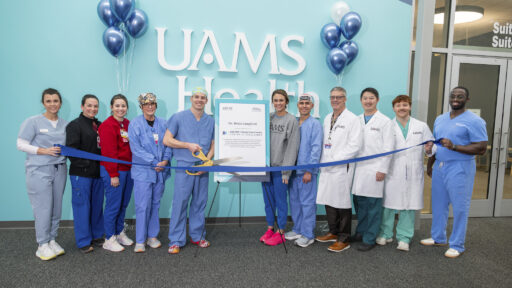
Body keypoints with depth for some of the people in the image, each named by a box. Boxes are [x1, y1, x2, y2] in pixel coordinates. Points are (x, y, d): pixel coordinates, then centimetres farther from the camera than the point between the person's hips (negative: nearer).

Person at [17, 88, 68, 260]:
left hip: (59, 170, 5)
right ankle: (42, 245, 9)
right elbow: (21, 144, -5)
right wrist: (44, 151, -16)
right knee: (43, 208, -4)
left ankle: (52, 240, 22)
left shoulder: (65, 124, 10)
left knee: (56, 207, 8)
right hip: (39, 171, -4)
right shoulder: (33, 122, -3)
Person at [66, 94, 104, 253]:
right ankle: (84, 242, 13)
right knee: (82, 206, 1)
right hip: (81, 174, -6)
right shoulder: (74, 125, -4)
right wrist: (86, 164, -16)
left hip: (98, 173, 6)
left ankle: (97, 236, 26)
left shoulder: (100, 125, 14)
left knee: (97, 205, 13)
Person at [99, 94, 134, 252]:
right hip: (113, 171, -7)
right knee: (113, 205, 0)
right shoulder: (107, 125, -11)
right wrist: (113, 175, -16)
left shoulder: (128, 124, 12)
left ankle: (120, 233, 30)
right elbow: (108, 152, -15)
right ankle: (109, 240, 14)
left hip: (128, 170, 7)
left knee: (123, 204, 15)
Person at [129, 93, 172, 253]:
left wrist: (165, 160, -8)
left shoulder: (162, 123, 9)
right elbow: (136, 148, -10)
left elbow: (168, 143, 9)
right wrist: (154, 162, -15)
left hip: (160, 171, 4)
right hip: (142, 172, -4)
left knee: (155, 204, 12)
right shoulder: (135, 124, -4)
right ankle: (140, 241, 10)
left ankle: (152, 236, 26)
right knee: (143, 206, -3)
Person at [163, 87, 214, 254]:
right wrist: (188, 145, -11)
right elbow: (166, 140, -1)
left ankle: (197, 236, 25)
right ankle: (176, 241, 8)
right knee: (180, 203, -3)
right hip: (184, 167, -3)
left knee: (199, 203, 10)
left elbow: (213, 146, 12)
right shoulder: (179, 117, 1)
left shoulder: (211, 121, 10)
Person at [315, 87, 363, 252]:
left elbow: (355, 146, -14)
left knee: (342, 203, 1)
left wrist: (334, 160, -15)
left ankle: (344, 240, 14)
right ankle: (333, 232, 31)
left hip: (342, 169, -7)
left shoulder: (352, 119, -7)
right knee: (328, 201, 14)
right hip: (327, 168, 7)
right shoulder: (327, 119, 15)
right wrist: (323, 161, 7)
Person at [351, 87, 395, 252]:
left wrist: (383, 169, -9)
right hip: (357, 168, 4)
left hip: (374, 170, -4)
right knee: (359, 203, 12)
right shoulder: (356, 120, 13)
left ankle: (369, 239, 10)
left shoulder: (385, 121, 0)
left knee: (373, 205, 0)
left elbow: (388, 147, -4)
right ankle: (360, 233, 27)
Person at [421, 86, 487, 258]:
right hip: (439, 167, 7)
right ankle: (438, 238, 30)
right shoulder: (440, 119, 13)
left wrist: (454, 147, -22)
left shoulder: (474, 121, -8)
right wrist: (429, 165, 17)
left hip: (460, 168, -6)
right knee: (438, 204, 14)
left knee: (459, 208, 2)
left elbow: (482, 148, -13)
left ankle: (457, 245, 16)